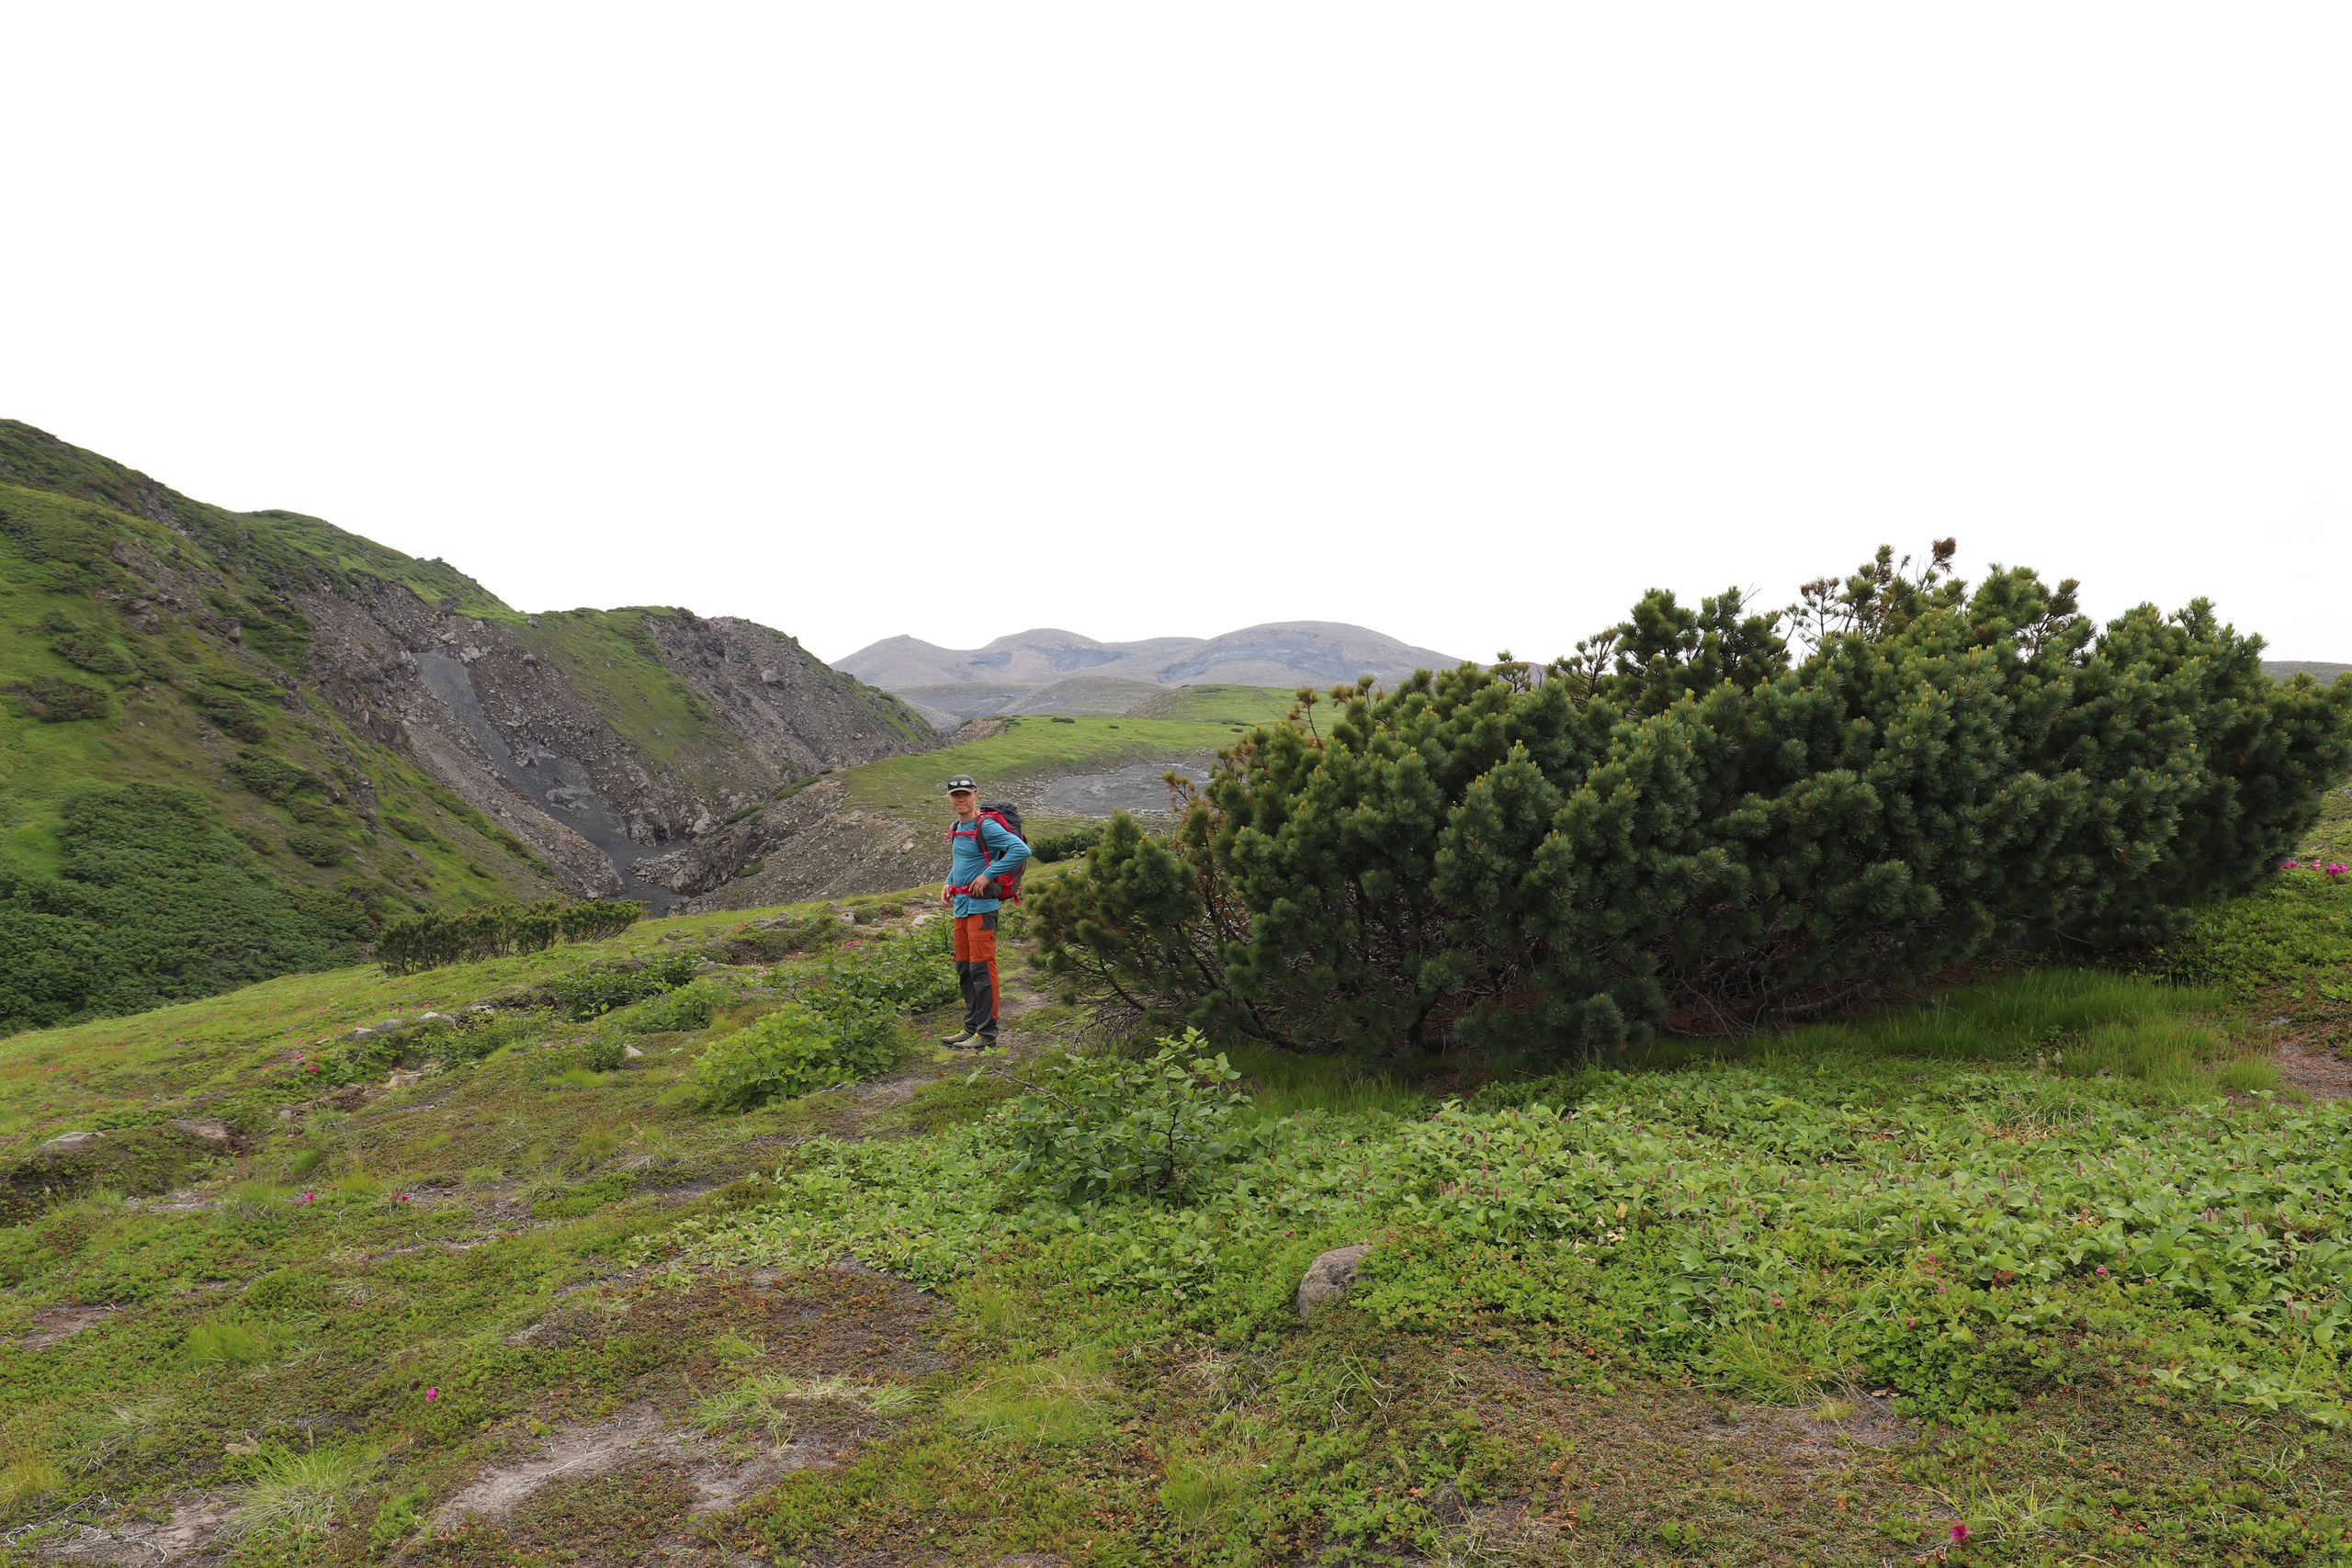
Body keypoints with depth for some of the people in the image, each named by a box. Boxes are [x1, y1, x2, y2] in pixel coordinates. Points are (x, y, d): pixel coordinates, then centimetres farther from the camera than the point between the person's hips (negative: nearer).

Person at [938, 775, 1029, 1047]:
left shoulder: (986, 827, -13)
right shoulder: (954, 828, 15)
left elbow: (1021, 850, -23)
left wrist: (987, 875, -21)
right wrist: (948, 883, 12)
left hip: (981, 905, -9)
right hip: (961, 905, 9)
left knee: (981, 968, -7)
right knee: (964, 969, 14)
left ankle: (986, 1033, -2)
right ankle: (971, 1026, 24)